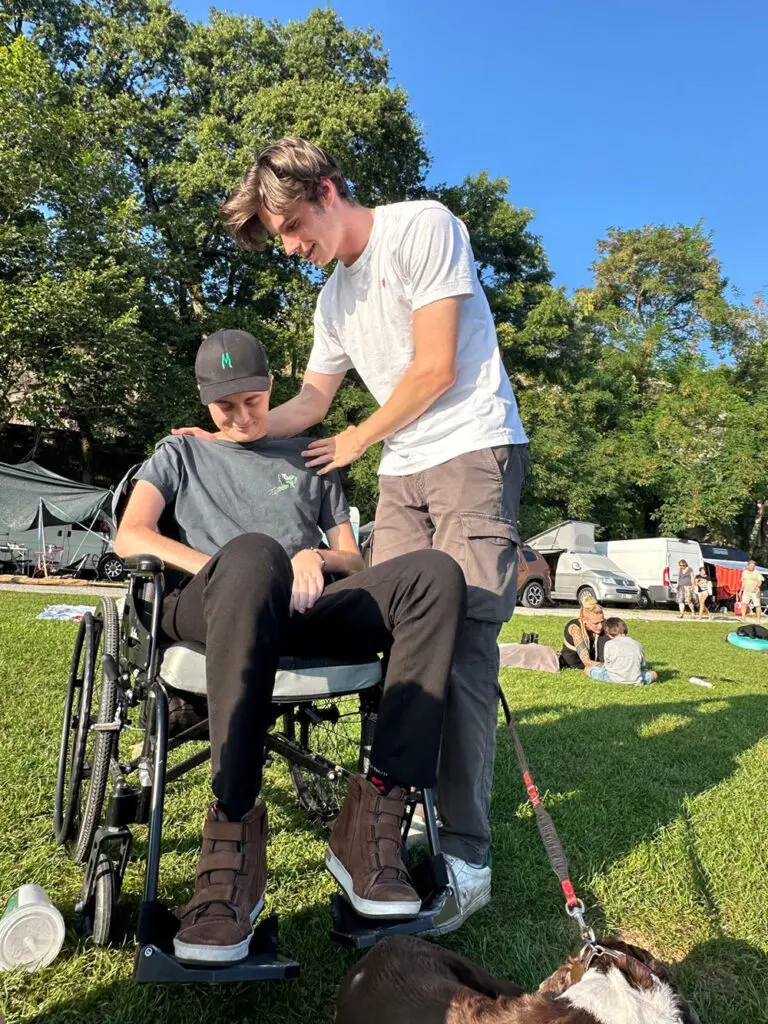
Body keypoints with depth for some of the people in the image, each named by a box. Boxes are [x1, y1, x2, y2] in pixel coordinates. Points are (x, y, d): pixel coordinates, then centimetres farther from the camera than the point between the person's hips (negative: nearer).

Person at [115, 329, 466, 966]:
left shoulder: (309, 461, 32)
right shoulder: (182, 454, 27)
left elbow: (354, 562, 25)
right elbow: (129, 538, 9)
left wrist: (317, 558, 0)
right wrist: (222, 570, -8)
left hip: (305, 612, 3)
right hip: (209, 610, -2)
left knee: (435, 573, -27)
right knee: (252, 554, -41)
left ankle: (374, 814, -32)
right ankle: (236, 828, -41)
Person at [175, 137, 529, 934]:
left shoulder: (422, 227, -5)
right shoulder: (334, 297, 19)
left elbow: (436, 369, -11)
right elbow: (312, 400, 24)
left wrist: (356, 442, 1)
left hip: (473, 450, -7)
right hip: (402, 473, 7)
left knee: (459, 644, -14)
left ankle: (465, 856, -7)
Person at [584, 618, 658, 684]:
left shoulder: (609, 644, 2)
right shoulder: (637, 644, 11)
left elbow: (607, 663, 6)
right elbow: (642, 665, 18)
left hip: (615, 679, -2)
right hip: (635, 680, 2)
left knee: (587, 669, 14)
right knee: (653, 674, 29)